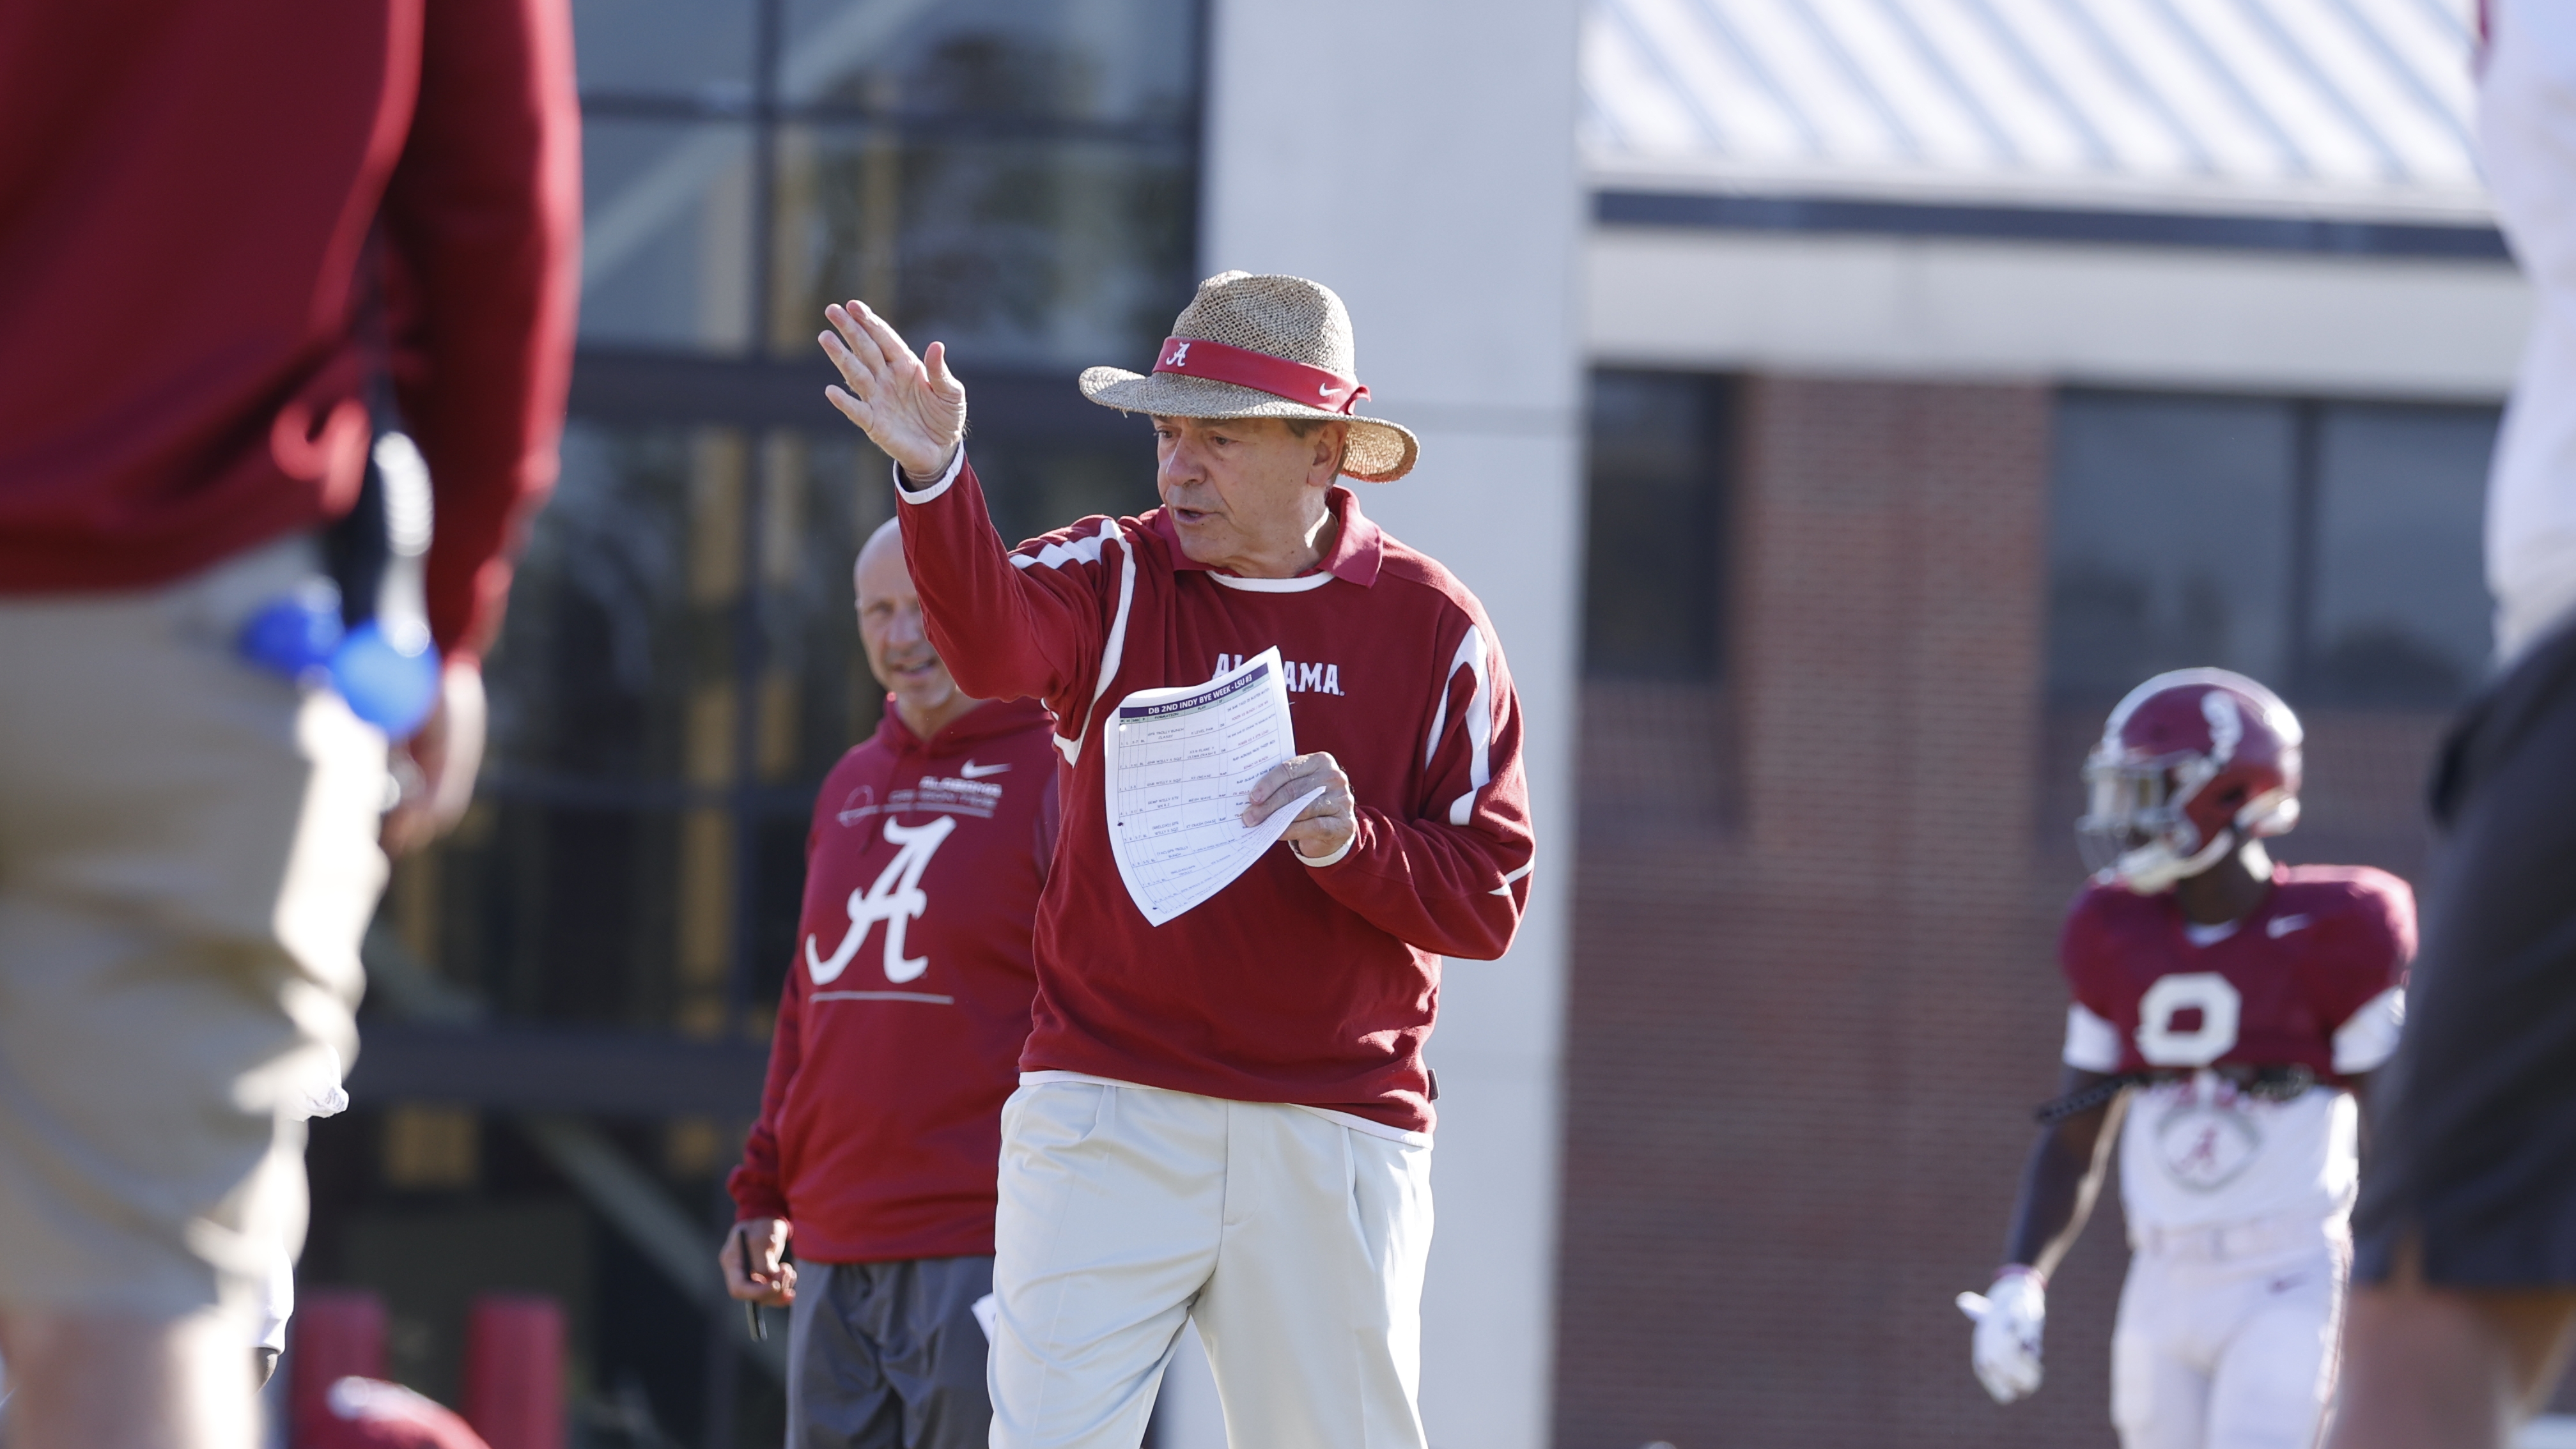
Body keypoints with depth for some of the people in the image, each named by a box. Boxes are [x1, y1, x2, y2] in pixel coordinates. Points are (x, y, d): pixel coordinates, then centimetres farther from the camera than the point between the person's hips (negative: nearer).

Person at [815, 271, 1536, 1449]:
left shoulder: (1433, 630, 5)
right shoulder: (1115, 580, 3)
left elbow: (1489, 900, 3)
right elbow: (994, 642, -21)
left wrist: (1349, 841, -17)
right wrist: (933, 481, -40)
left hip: (1336, 1143, 1)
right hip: (1106, 1117, -1)